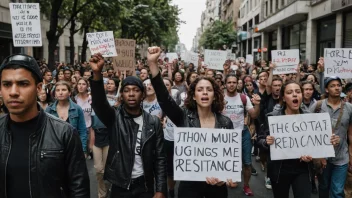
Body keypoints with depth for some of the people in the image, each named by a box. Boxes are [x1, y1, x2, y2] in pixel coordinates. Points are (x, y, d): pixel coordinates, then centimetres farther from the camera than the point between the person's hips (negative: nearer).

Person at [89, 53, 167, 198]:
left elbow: (160, 158, 0)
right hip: (119, 186, 0)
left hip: (144, 186, 1)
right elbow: (99, 103, -25)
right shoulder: (114, 117, -4)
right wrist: (97, 73, -40)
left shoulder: (153, 122, -1)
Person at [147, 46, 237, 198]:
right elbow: (164, 97, -20)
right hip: (190, 184, -1)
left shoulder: (225, 123, -2)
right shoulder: (184, 117, -7)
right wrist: (152, 63, -31)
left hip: (217, 184, 2)